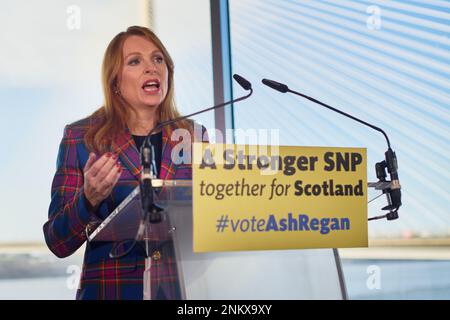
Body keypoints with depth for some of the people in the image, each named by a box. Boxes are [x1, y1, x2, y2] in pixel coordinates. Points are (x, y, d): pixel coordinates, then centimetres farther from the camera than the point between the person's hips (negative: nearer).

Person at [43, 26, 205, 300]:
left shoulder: (193, 135, 3)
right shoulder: (80, 137, -3)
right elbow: (58, 243, -5)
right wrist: (89, 198, -22)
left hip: (184, 288, 2)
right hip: (111, 290, -2)